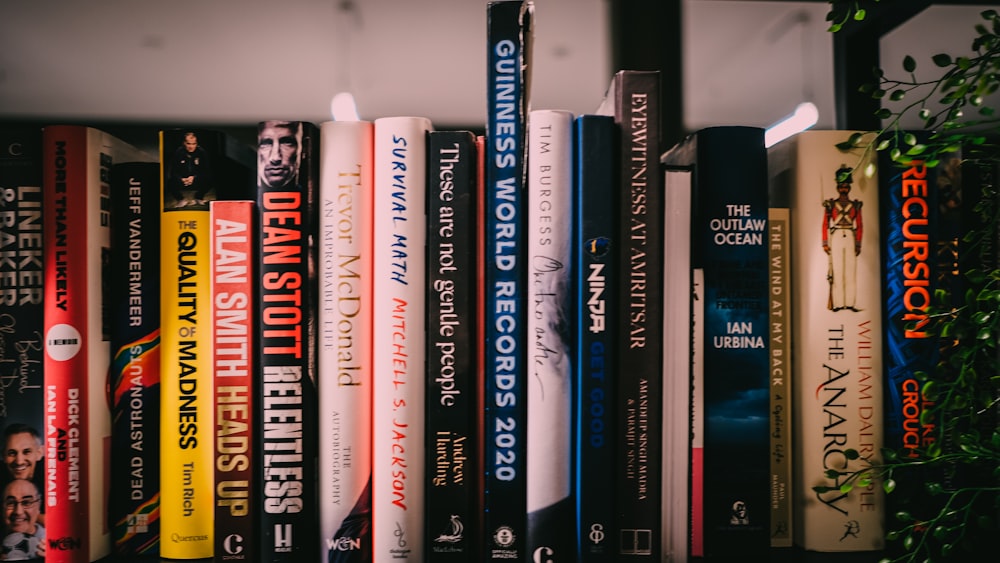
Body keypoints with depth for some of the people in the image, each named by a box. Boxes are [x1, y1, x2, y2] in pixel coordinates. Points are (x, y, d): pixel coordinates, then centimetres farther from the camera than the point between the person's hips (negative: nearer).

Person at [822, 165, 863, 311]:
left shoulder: (855, 205, 9)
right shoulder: (830, 205, 5)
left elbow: (859, 226, 9)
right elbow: (825, 225, 2)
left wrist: (858, 244, 3)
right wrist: (825, 243, -4)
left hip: (850, 239, 2)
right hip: (836, 239, -2)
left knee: (851, 270, 0)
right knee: (837, 270, -3)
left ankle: (850, 303, 3)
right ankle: (838, 303, -1)